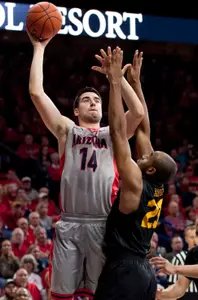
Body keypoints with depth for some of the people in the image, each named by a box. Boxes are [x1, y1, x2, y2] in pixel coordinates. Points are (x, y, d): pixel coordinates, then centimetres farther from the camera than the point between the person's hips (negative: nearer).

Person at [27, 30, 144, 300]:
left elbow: (139, 112, -3)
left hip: (104, 224, 1)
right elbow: (36, 93, 5)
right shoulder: (67, 131, 13)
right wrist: (39, 48, 7)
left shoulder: (113, 134, 16)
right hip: (69, 224, -1)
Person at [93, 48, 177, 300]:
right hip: (144, 272, 9)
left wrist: (115, 81, -14)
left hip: (123, 272, -9)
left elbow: (118, 131, -16)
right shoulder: (156, 186, 8)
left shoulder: (135, 182, -12)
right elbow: (143, 129, 13)